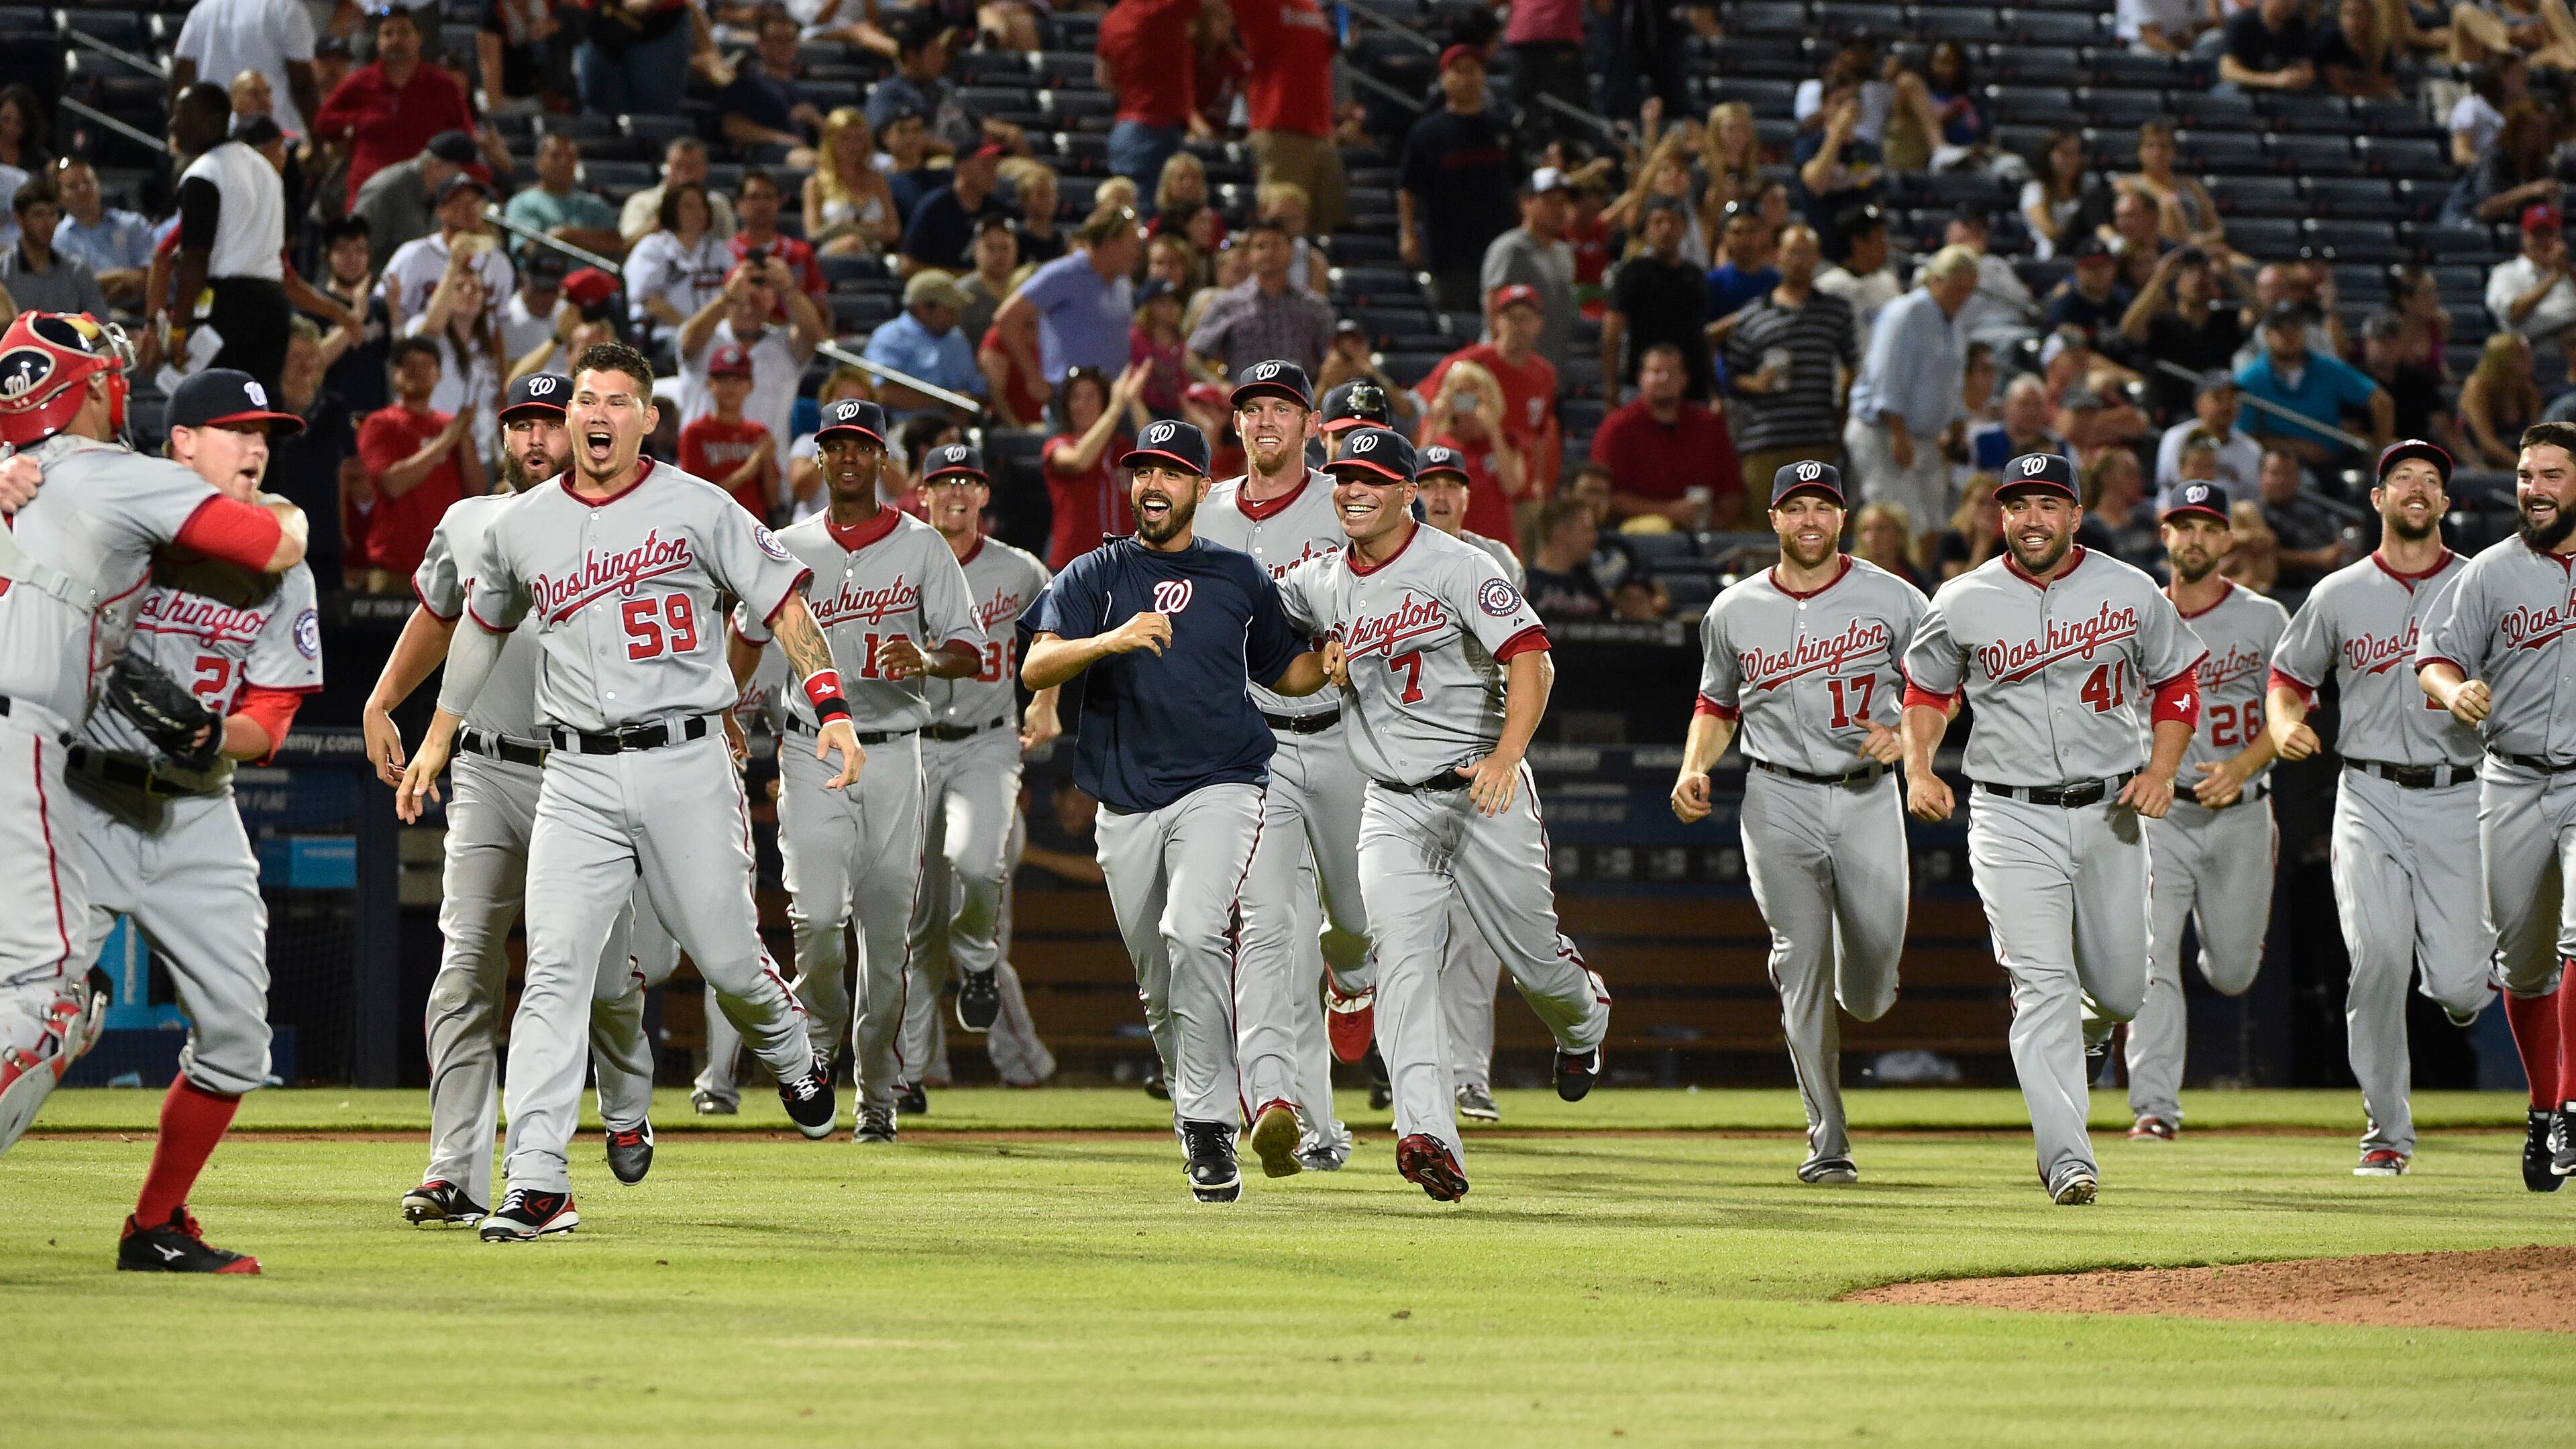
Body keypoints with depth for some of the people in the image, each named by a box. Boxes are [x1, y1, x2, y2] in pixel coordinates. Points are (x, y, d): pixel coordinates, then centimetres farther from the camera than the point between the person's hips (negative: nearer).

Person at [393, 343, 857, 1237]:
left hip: (685, 765, -2)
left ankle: (789, 1054, 40)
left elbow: (782, 603, 0)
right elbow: (483, 626, 26)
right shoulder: (520, 527, 9)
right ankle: (537, 1185, -17)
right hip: (577, 777, 2)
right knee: (555, 968, -11)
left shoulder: (698, 510, 0)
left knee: (726, 956, 3)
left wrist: (831, 707, -13)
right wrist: (437, 738, 30)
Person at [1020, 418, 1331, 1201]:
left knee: (1194, 932, -25)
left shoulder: (1240, 578, 12)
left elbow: (1288, 673, 23)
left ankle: (1210, 1122, -23)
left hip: (1221, 790, -2)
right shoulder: (1093, 576, 7)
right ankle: (1197, 1114, 25)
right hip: (1127, 805, 2)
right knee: (1159, 985, 6)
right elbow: (1036, 667, -8)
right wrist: (1113, 640, -26)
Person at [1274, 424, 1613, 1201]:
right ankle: (1429, 1138, -30)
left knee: (1533, 957, 6)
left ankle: (1583, 1018, 45)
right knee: (1402, 960, -18)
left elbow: (1530, 657, -18)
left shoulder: (1456, 565, -9)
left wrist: (1506, 757, -31)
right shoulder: (1318, 585, 7)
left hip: (1486, 793, -3)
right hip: (1394, 809, 3)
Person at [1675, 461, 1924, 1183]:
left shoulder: (1892, 600, 1)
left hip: (1869, 796, 0)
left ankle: (1860, 993, 41)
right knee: (1802, 958, -12)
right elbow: (1717, 704, 17)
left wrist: (1905, 737, -10)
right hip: (1779, 799, 0)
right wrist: (1694, 770, 0)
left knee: (1870, 994, -1)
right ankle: (1828, 1142, -8)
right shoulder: (1734, 612, 5)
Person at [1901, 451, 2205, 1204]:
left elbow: (2177, 682, 11)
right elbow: (1927, 688, 13)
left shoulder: (2132, 593, 0)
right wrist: (1917, 767, -4)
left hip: (2111, 812, 2)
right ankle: (2068, 1161, -19)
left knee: (2120, 990, 10)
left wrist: (2162, 769, -4)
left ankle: (2086, 1029, 49)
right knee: (2043, 986, -15)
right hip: (2012, 821, -2)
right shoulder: (1962, 604, -2)